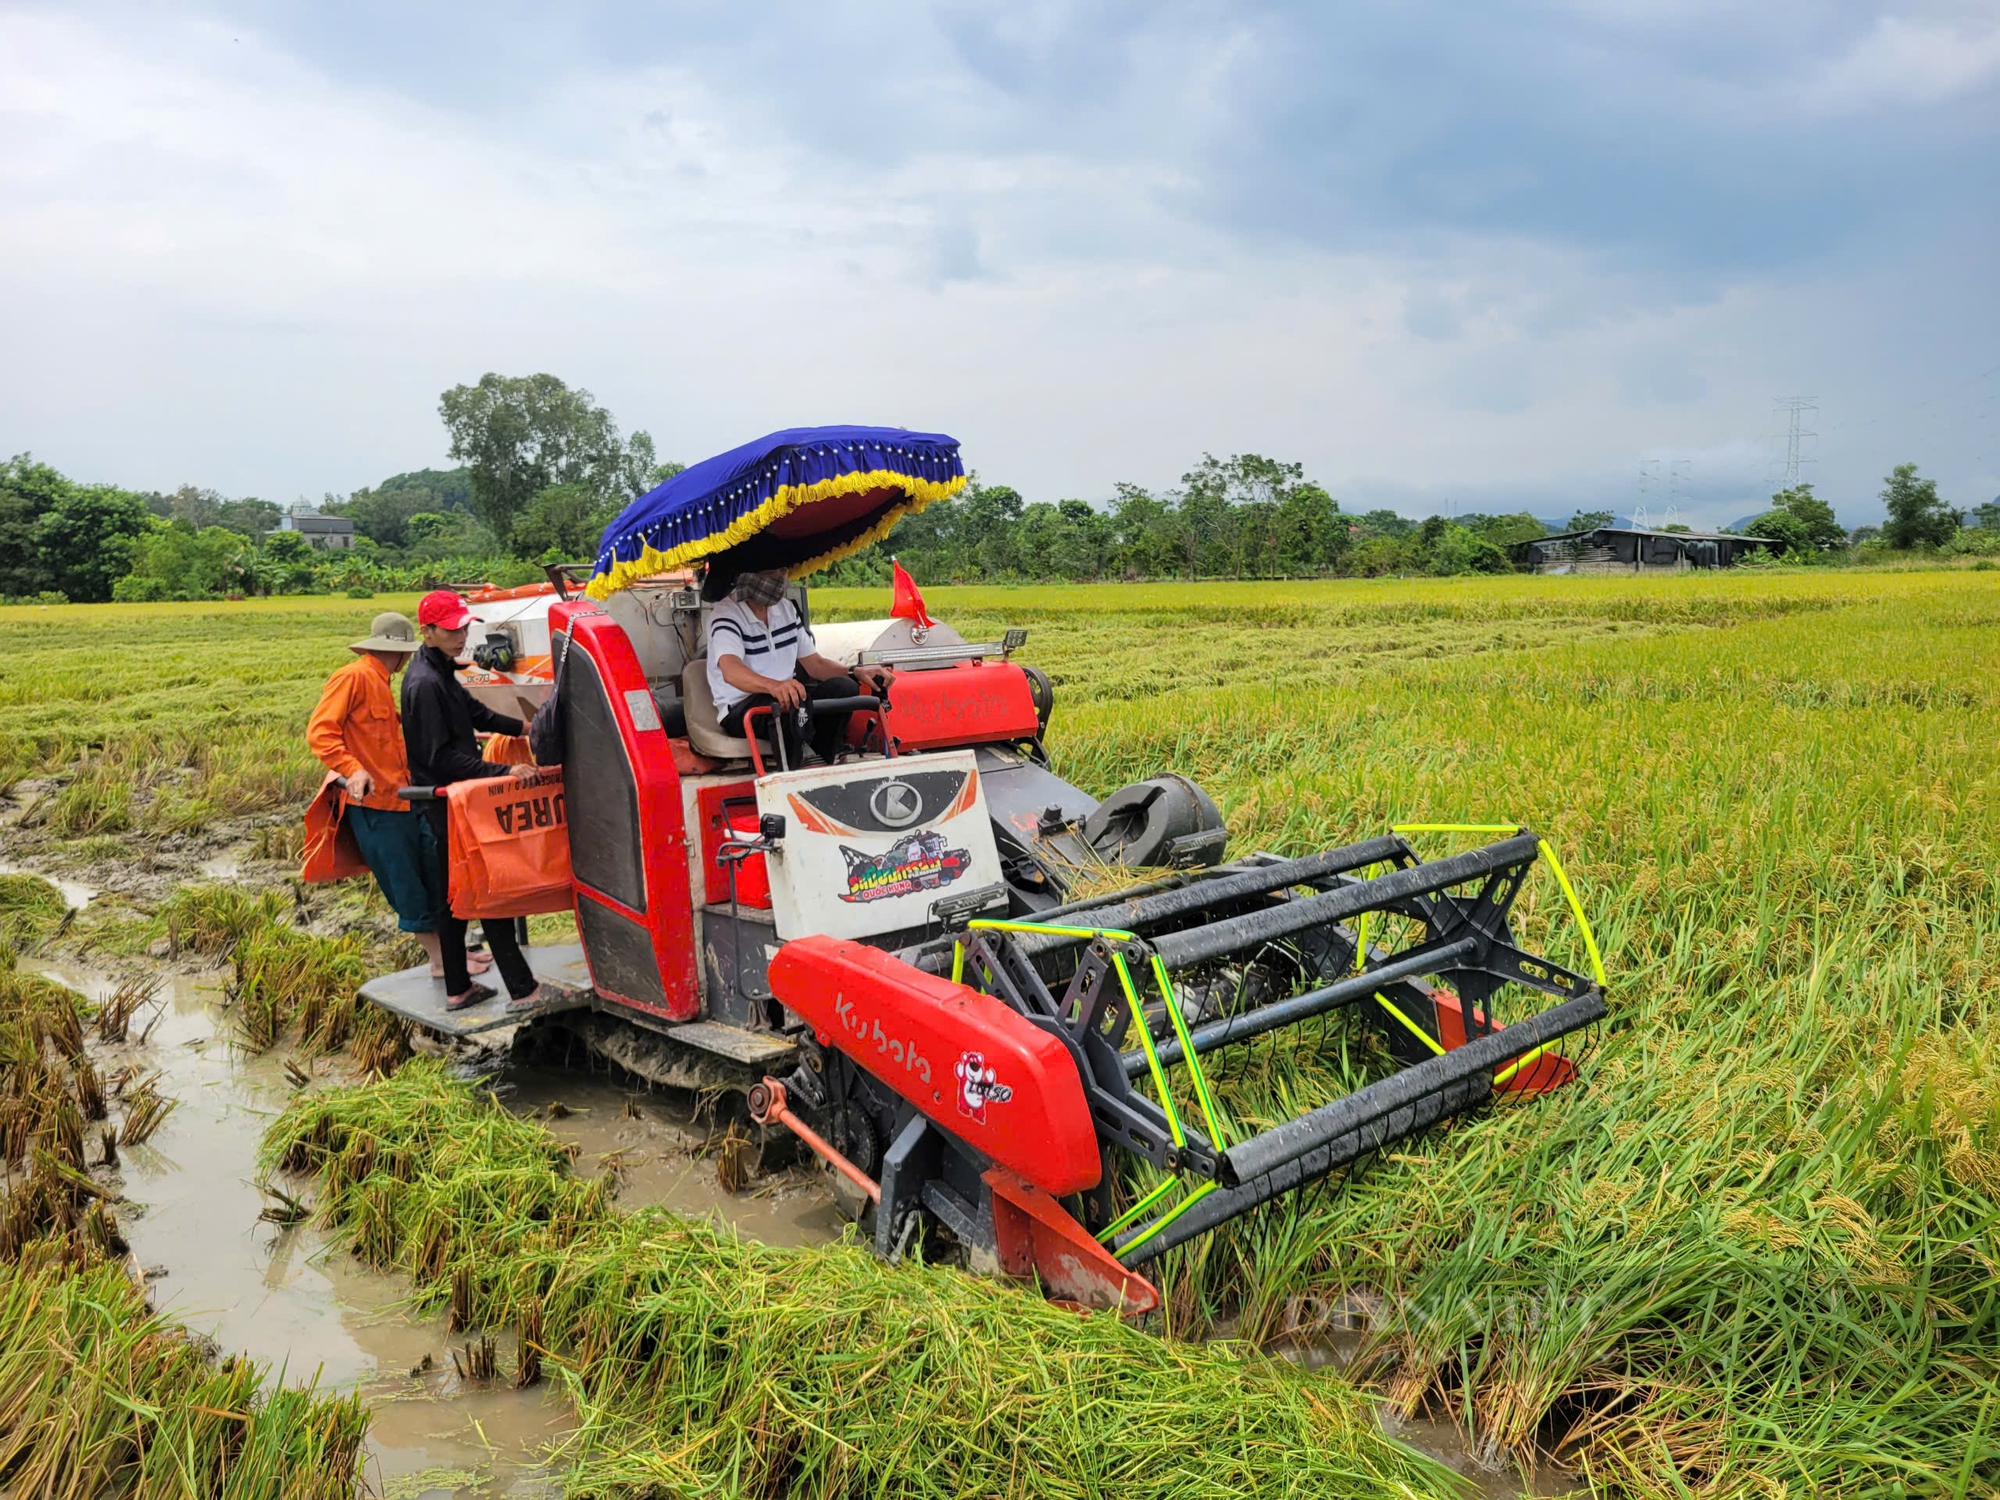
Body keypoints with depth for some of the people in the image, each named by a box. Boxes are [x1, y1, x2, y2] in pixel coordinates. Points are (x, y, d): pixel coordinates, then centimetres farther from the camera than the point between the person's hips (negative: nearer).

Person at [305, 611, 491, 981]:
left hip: (402, 799, 9)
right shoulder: (354, 677, -11)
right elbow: (319, 732, -18)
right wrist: (352, 770, -30)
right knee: (406, 886, -1)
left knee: (433, 877, 11)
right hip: (373, 803, -9)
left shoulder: (382, 682, 17)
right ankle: (441, 960, 6)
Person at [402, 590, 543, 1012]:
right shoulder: (425, 683, -20)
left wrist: (523, 728, 12)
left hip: (450, 803, 10)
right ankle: (523, 990, -3)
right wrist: (504, 772, -28)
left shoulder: (440, 672, 11)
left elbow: (475, 712, 23)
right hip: (448, 801, -10)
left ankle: (457, 989, 23)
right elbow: (443, 757, -23)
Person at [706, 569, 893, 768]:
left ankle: (816, 766, -19)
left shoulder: (786, 608, 11)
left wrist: (857, 672, -6)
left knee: (843, 688, -16)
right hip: (740, 710, -7)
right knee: (788, 704, -36)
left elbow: (815, 664, 12)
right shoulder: (725, 614, -12)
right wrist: (773, 685, -51)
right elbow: (730, 670, -31)